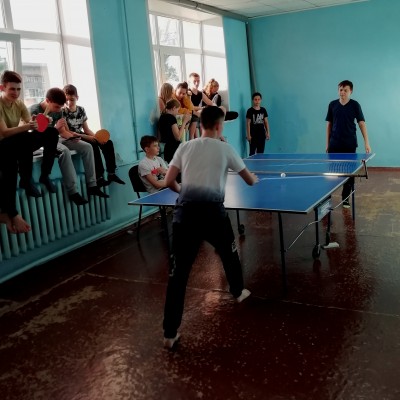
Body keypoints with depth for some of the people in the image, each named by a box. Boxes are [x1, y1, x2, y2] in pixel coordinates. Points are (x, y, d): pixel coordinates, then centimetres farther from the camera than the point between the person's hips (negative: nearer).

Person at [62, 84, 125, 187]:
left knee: (108, 143, -8)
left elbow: (86, 129, 8)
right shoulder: (62, 112, -12)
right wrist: (87, 137, -24)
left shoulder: (81, 110, 6)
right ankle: (99, 177, -31)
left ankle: (111, 173, -10)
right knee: (93, 146, -32)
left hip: (82, 136, 7)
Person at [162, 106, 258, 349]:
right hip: (212, 211, -1)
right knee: (229, 252, 29)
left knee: (179, 271, 4)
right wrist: (255, 178, 42)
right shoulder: (225, 149, 8)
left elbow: (169, 182, 8)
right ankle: (238, 292, 54)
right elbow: (250, 181, 18)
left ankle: (170, 334, 4)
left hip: (185, 211, 2)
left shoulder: (185, 147, 13)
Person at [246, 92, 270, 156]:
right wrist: (248, 135, -11)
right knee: (252, 152, -2)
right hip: (253, 135, -4)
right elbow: (248, 123, -6)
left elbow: (266, 122, 12)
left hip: (262, 134, 5)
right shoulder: (250, 111, -6)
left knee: (261, 152, 10)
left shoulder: (263, 110, 7)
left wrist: (268, 132, 6)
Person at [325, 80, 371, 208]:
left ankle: (345, 198, 15)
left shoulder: (355, 105, -2)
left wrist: (366, 142, -9)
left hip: (350, 144, -1)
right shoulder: (332, 105, 4)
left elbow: (361, 123, -2)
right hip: (334, 144, 1)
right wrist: (327, 143, 8)